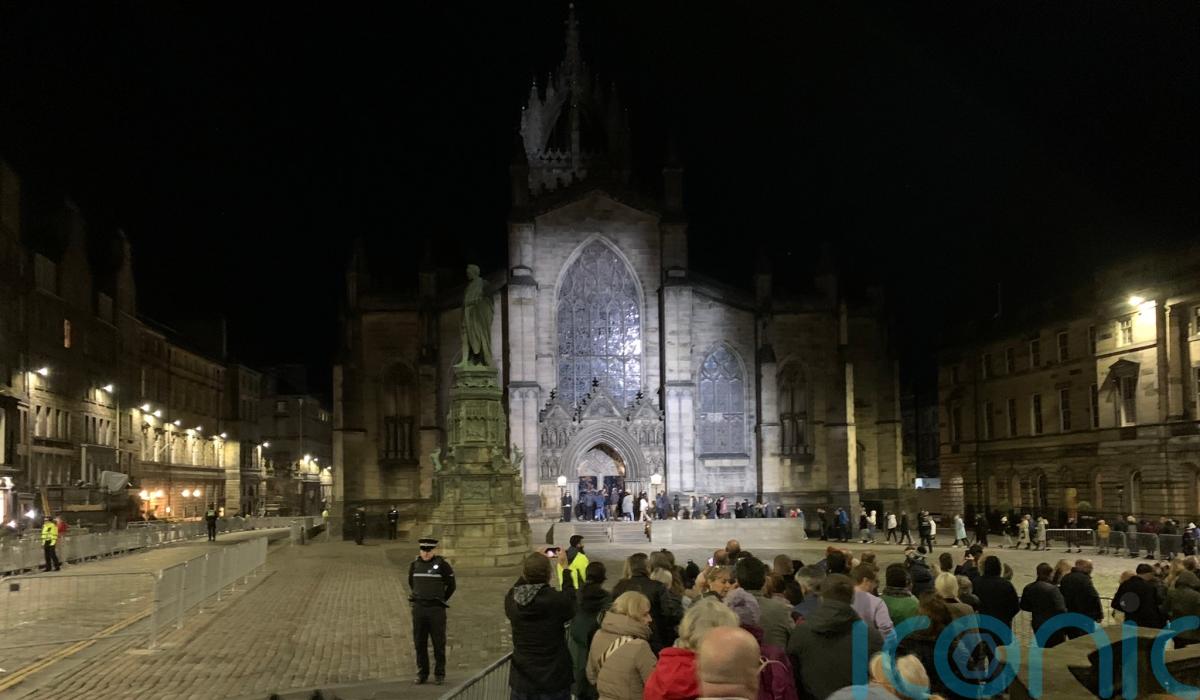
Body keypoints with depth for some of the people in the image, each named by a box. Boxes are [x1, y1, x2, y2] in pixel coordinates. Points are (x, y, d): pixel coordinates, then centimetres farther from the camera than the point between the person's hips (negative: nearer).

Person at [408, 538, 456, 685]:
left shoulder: (442, 565, -6)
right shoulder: (414, 565, 4)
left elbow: (451, 585, 3)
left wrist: (441, 601, 6)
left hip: (436, 610, -3)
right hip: (418, 609, 3)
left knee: (438, 643, 2)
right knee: (419, 643, 6)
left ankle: (439, 674, 11)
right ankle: (422, 673, 17)